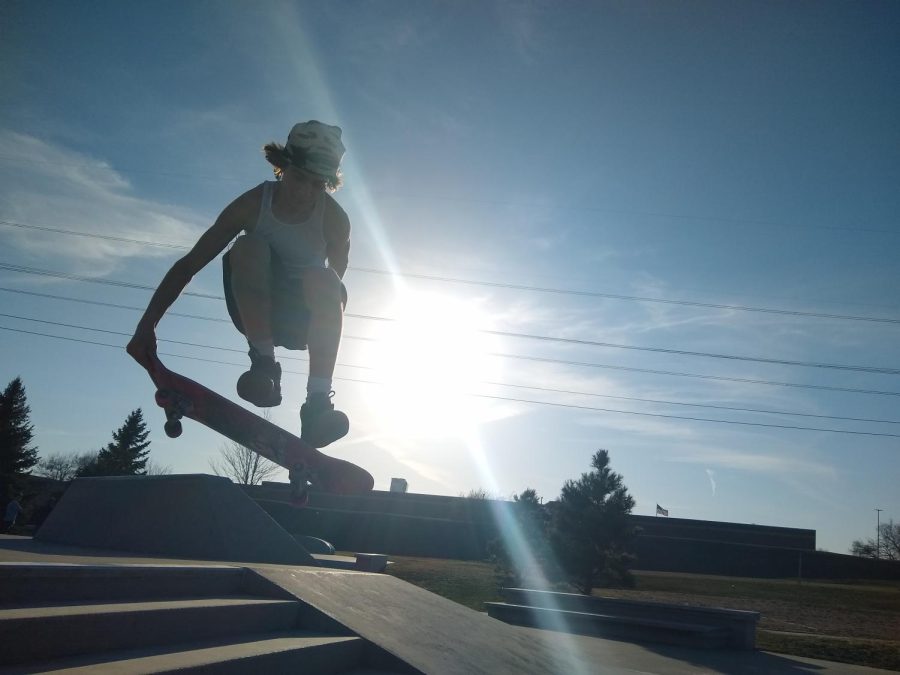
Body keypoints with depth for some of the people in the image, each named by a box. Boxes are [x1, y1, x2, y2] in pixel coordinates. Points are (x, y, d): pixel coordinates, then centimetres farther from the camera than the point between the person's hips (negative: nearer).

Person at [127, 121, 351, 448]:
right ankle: (264, 362, -28)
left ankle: (318, 401, -38)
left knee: (320, 279, -35)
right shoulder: (254, 204, -16)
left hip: (301, 317, 0)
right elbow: (188, 264, -16)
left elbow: (336, 285, -5)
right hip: (254, 313, 0)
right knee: (248, 246, -29)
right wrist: (146, 326, -22)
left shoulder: (334, 219, -15)